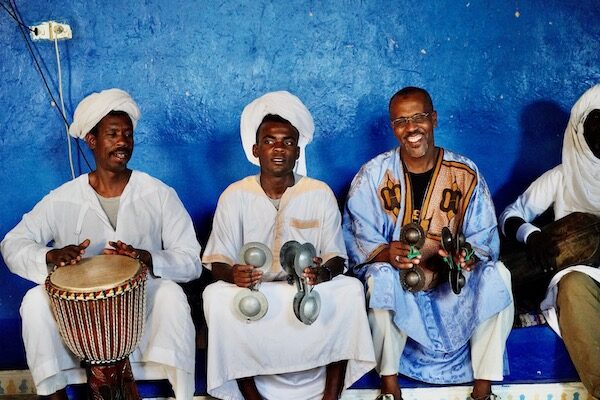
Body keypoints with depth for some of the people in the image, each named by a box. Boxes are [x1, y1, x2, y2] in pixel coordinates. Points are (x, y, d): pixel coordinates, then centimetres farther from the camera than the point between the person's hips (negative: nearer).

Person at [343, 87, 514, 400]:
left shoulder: (465, 173, -2)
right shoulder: (373, 175, -5)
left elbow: (485, 239, -3)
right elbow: (359, 241, -9)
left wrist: (465, 254, -27)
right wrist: (387, 253, -32)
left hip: (454, 283, 2)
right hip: (397, 284, -1)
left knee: (496, 275, -26)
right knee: (382, 277, -34)